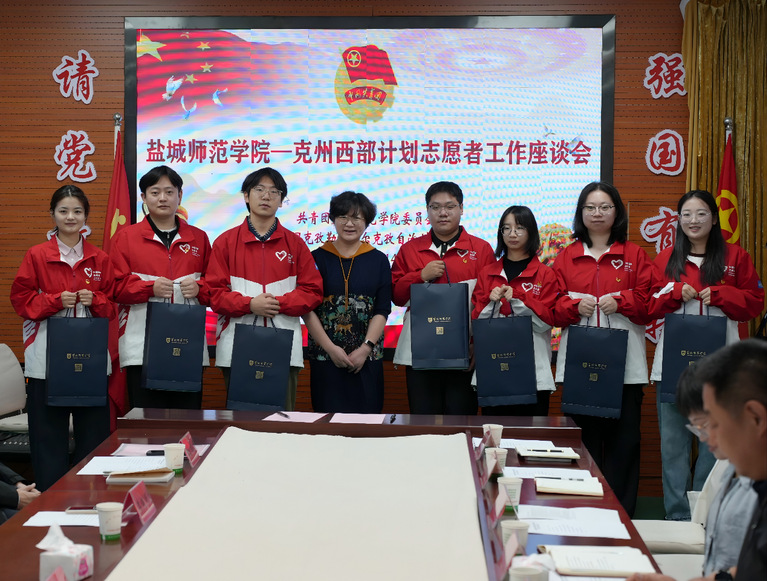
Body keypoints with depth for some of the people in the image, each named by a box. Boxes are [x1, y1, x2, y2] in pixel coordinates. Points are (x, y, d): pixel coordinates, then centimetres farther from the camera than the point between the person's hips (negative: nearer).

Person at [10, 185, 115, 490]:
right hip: (47, 357, -2)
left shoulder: (100, 259, 10)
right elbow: (21, 300, 2)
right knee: (49, 433, -1)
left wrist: (95, 300, -8)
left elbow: (112, 305, 13)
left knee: (93, 431, 3)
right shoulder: (36, 255, 3)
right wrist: (56, 301, -12)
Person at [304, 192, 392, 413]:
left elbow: (382, 310, 2)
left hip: (367, 357, 1)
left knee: (366, 415, 0)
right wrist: (330, 348, -10)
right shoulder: (318, 258, 5)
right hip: (325, 355, -1)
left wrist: (365, 348, -10)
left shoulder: (378, 260, 8)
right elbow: (307, 309, 0)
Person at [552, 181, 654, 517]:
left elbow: (647, 303, 4)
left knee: (623, 438, -1)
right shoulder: (567, 257, 12)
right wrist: (576, 304, -11)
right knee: (584, 437, 4)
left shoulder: (634, 255, 9)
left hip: (624, 363, -1)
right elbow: (553, 308, 8)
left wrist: (619, 301, -12)